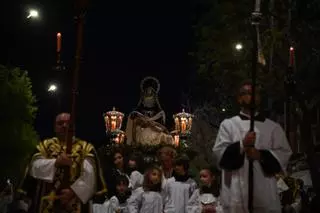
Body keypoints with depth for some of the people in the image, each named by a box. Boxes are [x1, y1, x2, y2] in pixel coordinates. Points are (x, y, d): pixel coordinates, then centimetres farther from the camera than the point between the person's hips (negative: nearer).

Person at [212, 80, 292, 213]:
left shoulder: (273, 127, 14)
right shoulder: (228, 124, 10)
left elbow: (284, 154, 6)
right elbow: (219, 152, 0)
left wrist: (261, 155, -10)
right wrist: (242, 145, -15)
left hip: (265, 193, 2)